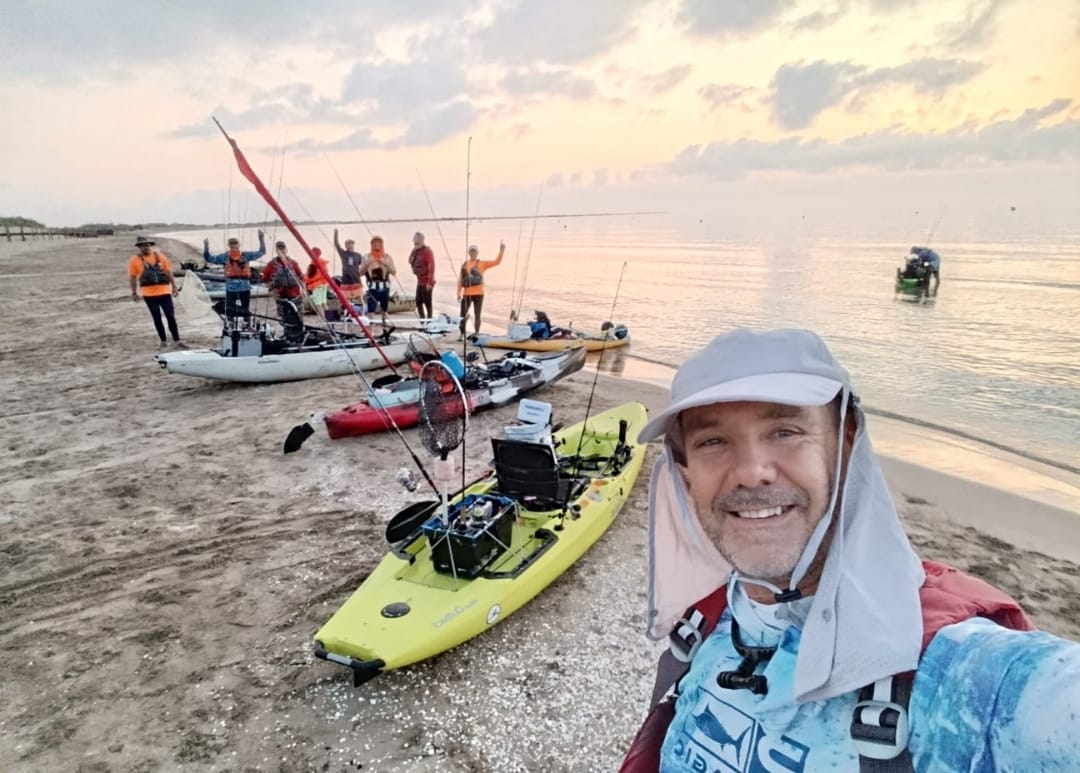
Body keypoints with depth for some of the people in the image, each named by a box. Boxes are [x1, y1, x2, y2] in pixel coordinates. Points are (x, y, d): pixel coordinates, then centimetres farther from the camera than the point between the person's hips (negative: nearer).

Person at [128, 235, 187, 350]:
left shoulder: (160, 257, 5)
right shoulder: (134, 260, 1)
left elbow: (168, 272, 9)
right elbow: (132, 277, 3)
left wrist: (174, 287, 6)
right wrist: (134, 292, 2)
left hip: (164, 292, 1)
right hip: (149, 294, -1)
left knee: (171, 316, -1)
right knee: (157, 318, 6)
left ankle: (177, 341, 4)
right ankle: (162, 341, 15)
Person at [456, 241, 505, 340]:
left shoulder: (482, 263, 3)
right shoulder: (464, 265, 7)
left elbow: (497, 262, -5)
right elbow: (460, 280, 7)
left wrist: (501, 250, -15)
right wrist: (459, 293, 3)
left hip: (478, 294, -1)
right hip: (466, 294, 1)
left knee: (477, 315, 5)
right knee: (463, 315, 1)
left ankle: (476, 334, 16)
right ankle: (462, 334, 12)